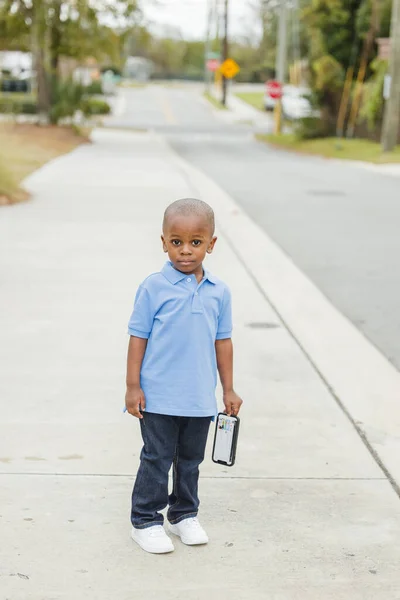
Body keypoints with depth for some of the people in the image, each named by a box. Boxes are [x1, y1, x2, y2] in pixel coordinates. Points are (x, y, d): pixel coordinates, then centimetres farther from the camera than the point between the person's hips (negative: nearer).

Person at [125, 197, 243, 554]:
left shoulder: (219, 292, 1)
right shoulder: (154, 288, -10)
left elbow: (223, 341, 9)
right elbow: (138, 337, -6)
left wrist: (228, 389, 10)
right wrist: (133, 387, -8)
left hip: (200, 399, 4)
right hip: (159, 396, -4)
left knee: (191, 459, 17)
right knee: (156, 460, 4)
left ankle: (185, 515, 33)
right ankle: (145, 521, 17)